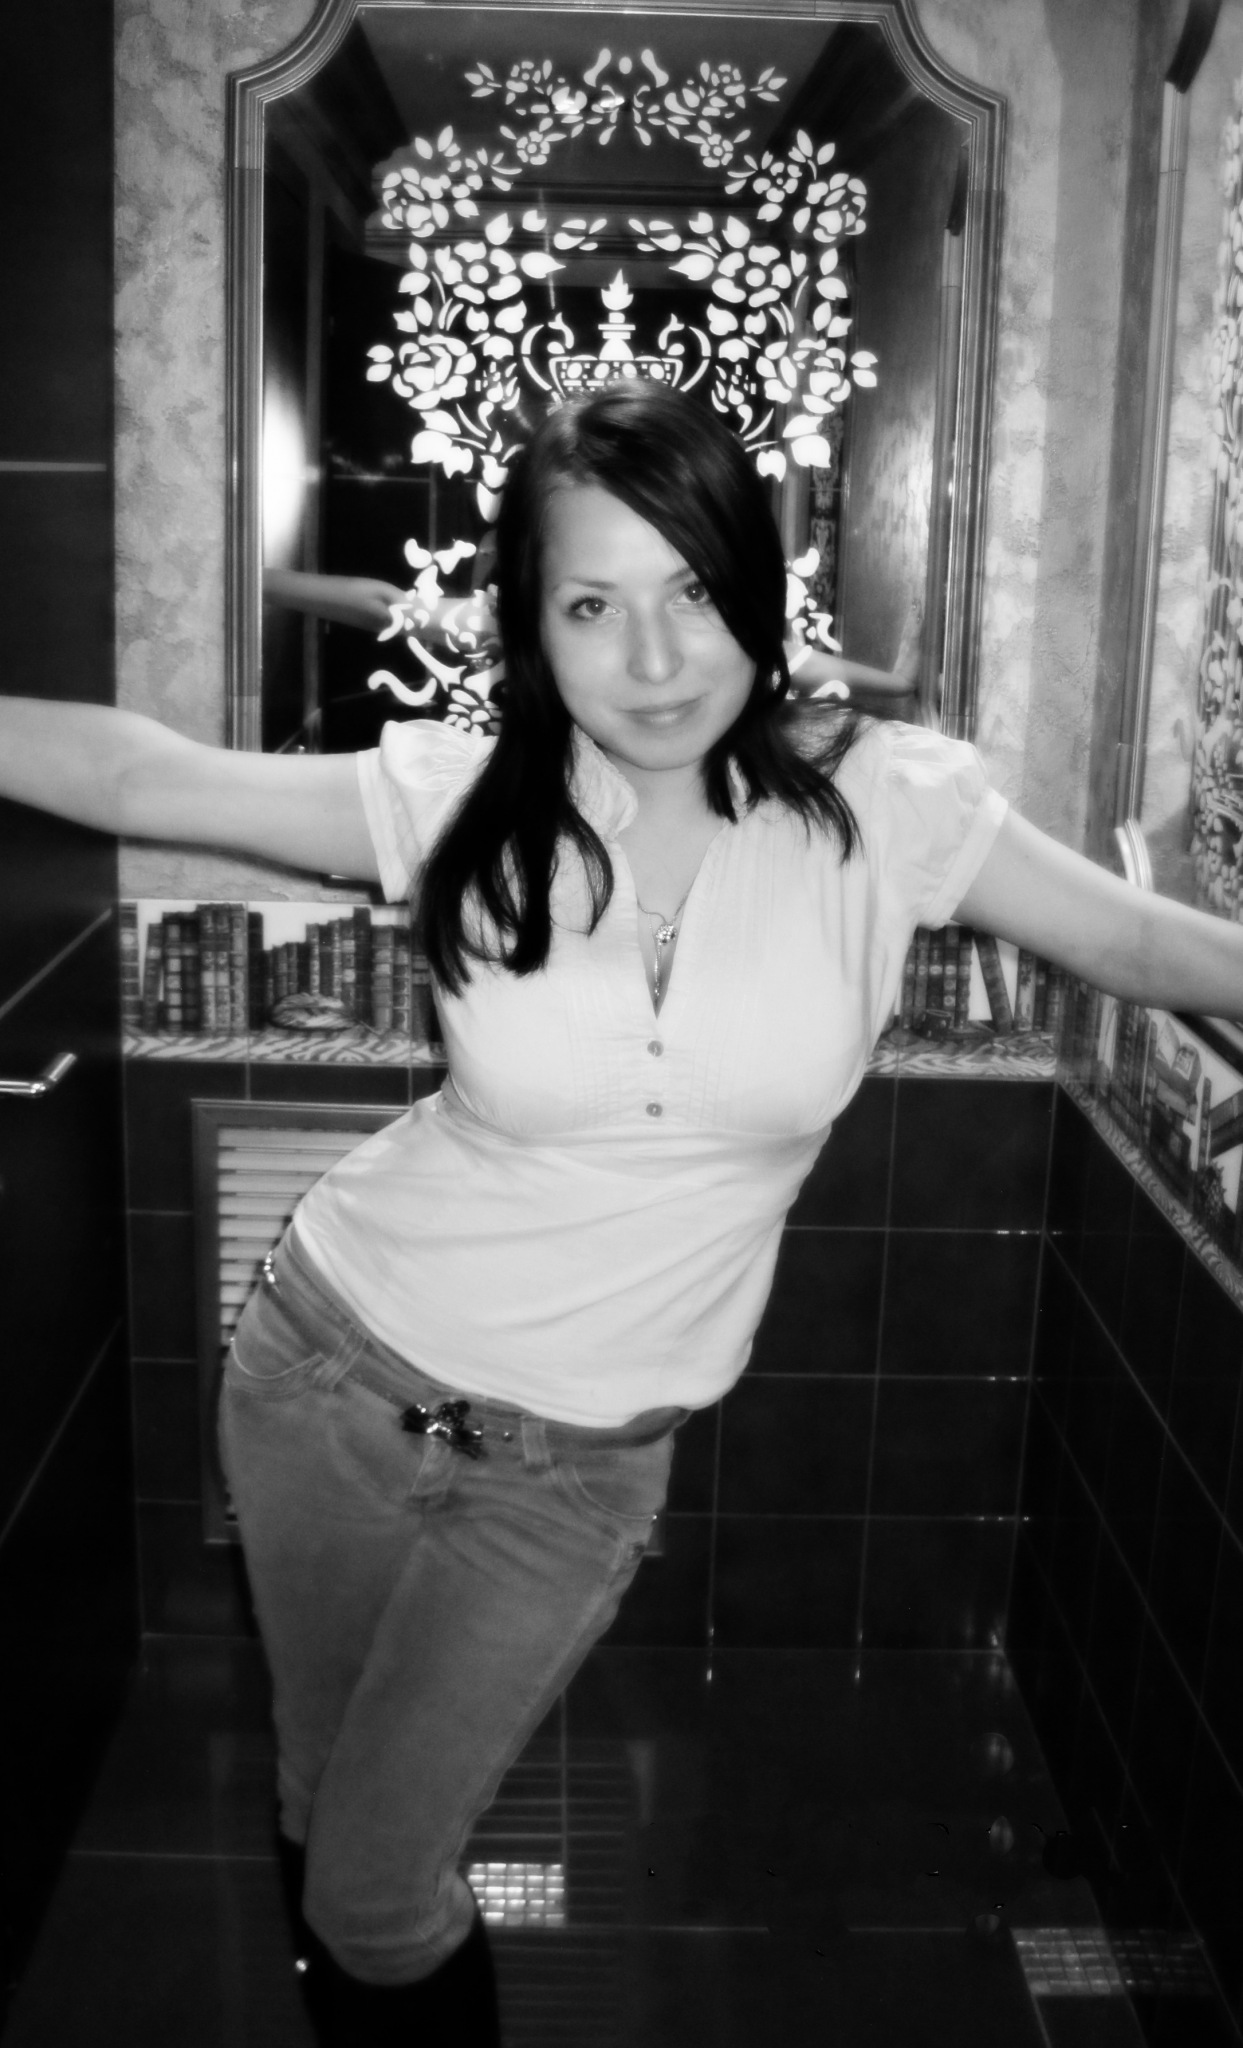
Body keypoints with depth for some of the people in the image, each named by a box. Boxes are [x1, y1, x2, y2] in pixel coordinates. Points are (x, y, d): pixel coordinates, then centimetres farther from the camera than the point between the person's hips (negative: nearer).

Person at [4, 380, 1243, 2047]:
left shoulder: (882, 804, -13)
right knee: (319, 1816, 22)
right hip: (331, 1373, 2)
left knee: (378, 1888, 9)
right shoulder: (469, 801, -11)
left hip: (572, 1466, -1)